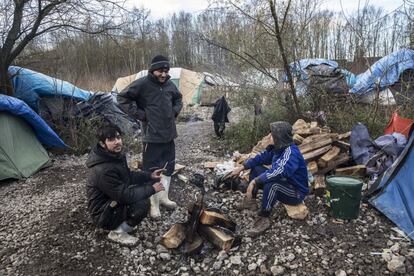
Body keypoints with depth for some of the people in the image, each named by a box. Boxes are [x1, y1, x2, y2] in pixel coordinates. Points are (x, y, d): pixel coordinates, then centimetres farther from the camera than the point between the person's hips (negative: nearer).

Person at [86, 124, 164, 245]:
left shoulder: (116, 156, -3)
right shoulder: (103, 170, -33)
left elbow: (129, 176, 13)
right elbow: (125, 196, -29)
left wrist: (150, 176, 1)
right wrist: (151, 189, -20)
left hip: (115, 200, 9)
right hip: (104, 214, -9)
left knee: (146, 184, 3)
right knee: (142, 204, -27)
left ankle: (123, 221, 10)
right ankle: (117, 233, -4)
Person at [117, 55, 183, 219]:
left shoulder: (170, 85, 7)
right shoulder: (142, 84, -11)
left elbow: (178, 99, 26)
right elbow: (122, 98, -11)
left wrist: (175, 111, 8)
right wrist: (139, 114, -14)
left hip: (169, 134, 7)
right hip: (152, 135, -6)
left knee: (168, 166, 15)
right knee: (152, 169, 0)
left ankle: (164, 197, 32)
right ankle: (154, 204, 14)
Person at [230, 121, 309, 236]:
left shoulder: (291, 153, -31)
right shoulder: (277, 148, -4)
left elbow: (277, 172, -42)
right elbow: (261, 157, 3)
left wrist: (254, 182, -36)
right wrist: (242, 167, -4)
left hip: (296, 193, -9)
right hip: (283, 183, 9)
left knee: (271, 184, -38)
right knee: (256, 168, 7)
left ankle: (264, 220, -22)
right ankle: (250, 201, 10)